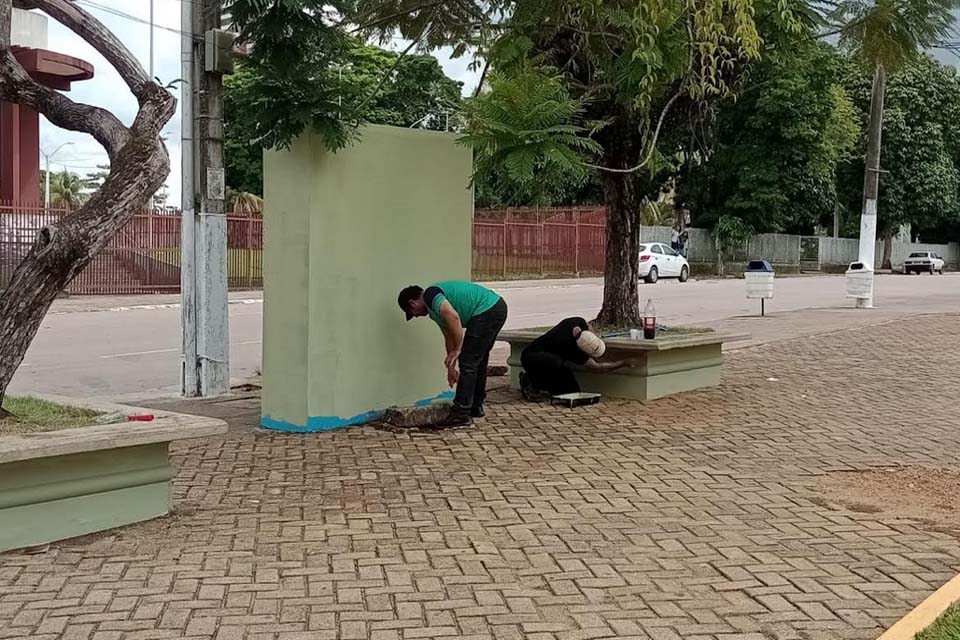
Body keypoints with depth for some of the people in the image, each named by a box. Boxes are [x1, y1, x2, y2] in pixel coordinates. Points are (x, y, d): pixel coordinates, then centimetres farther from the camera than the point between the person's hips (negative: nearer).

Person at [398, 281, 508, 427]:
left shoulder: (430, 295, -7)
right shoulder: (435, 309, 22)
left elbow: (452, 316, -25)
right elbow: (450, 336, 32)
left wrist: (457, 350, -16)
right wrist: (451, 366, 38)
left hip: (487, 311, -10)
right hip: (497, 307, 10)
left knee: (468, 362, -4)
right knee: (478, 360, 22)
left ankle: (461, 415, -1)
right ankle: (476, 406, 32)